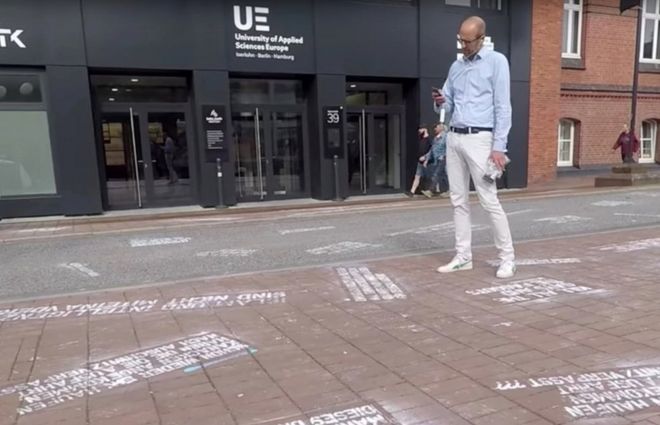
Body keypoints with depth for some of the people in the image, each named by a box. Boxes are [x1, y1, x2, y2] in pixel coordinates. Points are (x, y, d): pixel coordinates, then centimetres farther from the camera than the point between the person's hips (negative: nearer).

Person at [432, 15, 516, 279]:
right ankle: (463, 256, 14)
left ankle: (507, 258, 4)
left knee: (489, 201, -7)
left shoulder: (496, 61, -2)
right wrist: (440, 103, -4)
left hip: (479, 139, -6)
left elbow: (503, 107, -8)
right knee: (459, 200, 7)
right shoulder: (456, 67, 16)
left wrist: (499, 147, -15)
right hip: (454, 139, 6)